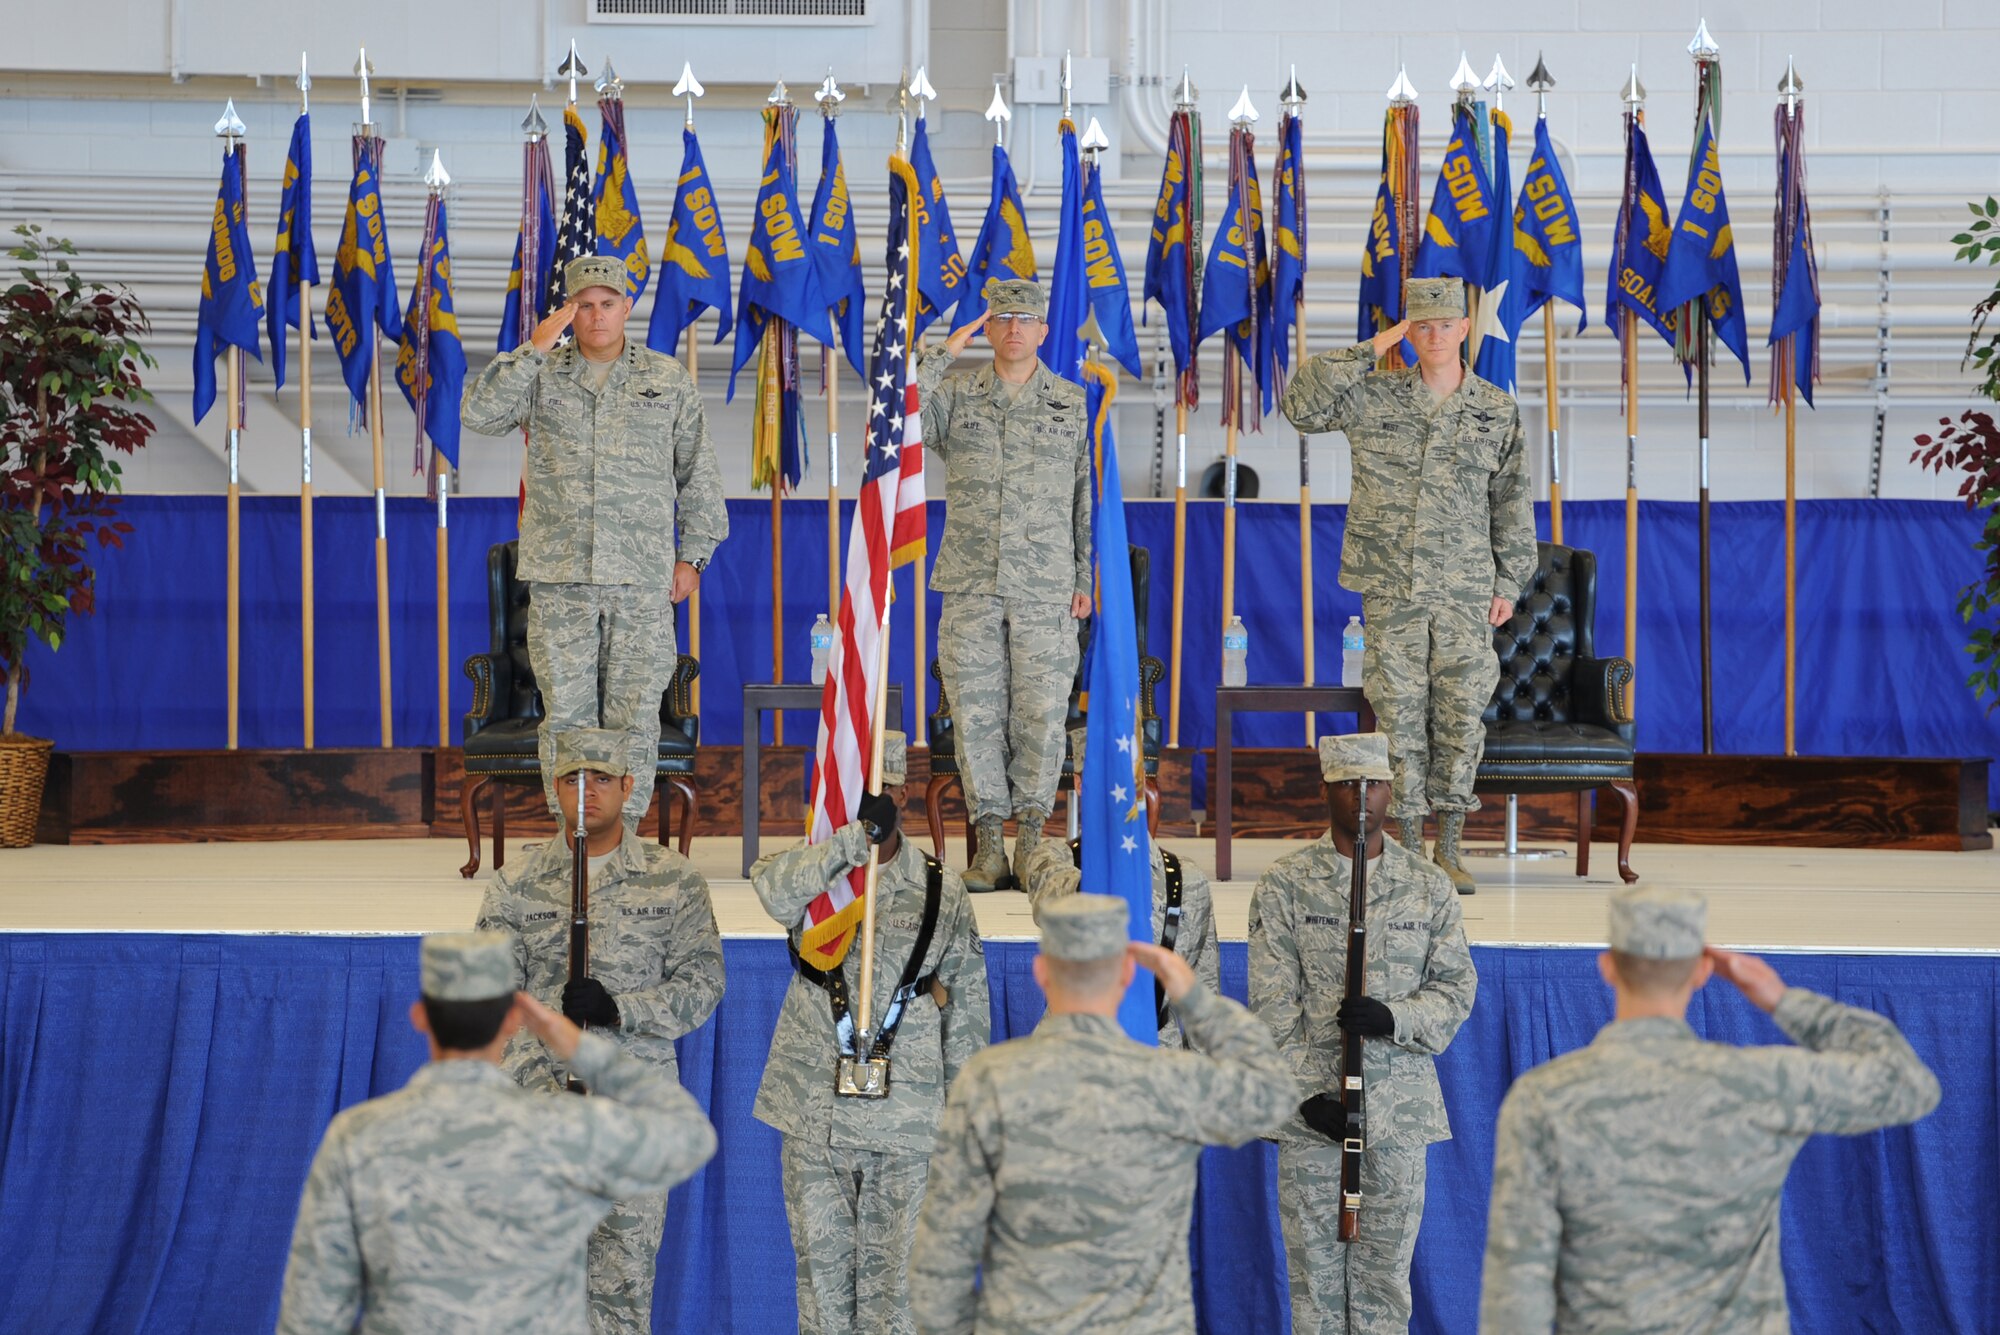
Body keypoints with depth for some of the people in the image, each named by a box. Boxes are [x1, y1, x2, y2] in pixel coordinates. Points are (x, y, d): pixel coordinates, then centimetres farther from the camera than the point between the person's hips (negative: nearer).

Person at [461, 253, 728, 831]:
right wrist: (534, 349, -11)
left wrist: (693, 555, 10)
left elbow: (698, 474, 14)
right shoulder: (540, 376, 8)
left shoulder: (669, 381, 10)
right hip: (559, 578, 0)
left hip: (642, 583, 0)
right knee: (566, 712, 1)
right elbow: (480, 414, -10)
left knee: (634, 717, 1)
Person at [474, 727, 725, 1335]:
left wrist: (619, 1008, -16)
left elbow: (702, 986, 0)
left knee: (626, 1272, 2)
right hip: (541, 1099, 1)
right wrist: (538, 1083, -13)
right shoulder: (517, 885, 4)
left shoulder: (675, 881, 4)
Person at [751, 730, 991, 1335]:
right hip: (815, 1115, 0)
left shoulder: (942, 892, 5)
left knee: (894, 1271, 2)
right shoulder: (812, 873, 3)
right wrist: (857, 836, -32)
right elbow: (776, 890, -25)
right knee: (822, 1265, 7)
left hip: (908, 1122, 0)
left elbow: (966, 1012, 9)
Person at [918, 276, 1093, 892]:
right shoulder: (956, 395, 7)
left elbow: (1088, 496, 13)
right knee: (976, 712, -1)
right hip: (971, 585, 0)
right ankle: (989, 844, 4)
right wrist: (942, 355, -10)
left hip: (1045, 588, 0)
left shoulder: (1072, 404, 9)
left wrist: (1085, 578, 9)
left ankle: (1032, 834, 7)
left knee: (1040, 713, -3)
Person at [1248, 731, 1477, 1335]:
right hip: (1313, 1103, -1)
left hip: (1400, 1107, 1)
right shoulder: (1285, 885, 0)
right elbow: (1272, 1006, -2)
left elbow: (1457, 986, 6)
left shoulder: (1428, 885, 5)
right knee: (1314, 1265, 3)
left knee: (1386, 1265, 6)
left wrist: (1392, 1018, -14)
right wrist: (1306, 1095, -11)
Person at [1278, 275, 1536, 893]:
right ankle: (1408, 851, 8)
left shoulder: (1498, 411, 6)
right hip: (1390, 589, 0)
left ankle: (1449, 851, 8)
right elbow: (1301, 404, -7)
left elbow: (1512, 504, 10)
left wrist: (1509, 582, 6)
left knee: (1460, 715, -1)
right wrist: (1369, 350, -7)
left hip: (1465, 591, 1)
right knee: (1400, 715, 1)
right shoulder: (1374, 398, 3)